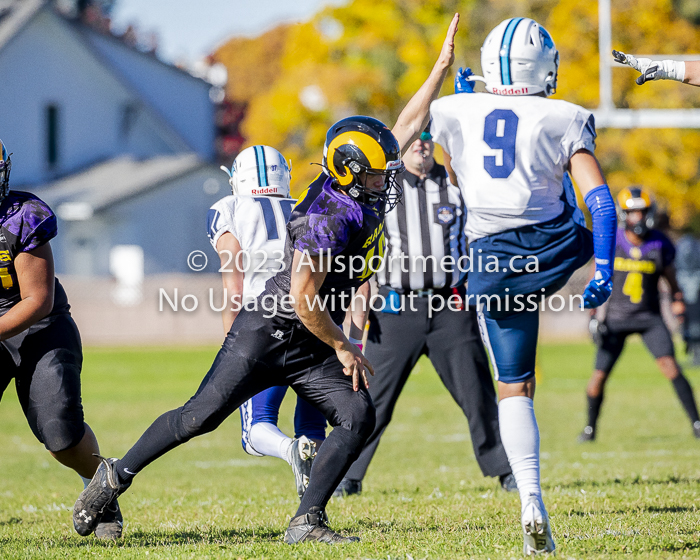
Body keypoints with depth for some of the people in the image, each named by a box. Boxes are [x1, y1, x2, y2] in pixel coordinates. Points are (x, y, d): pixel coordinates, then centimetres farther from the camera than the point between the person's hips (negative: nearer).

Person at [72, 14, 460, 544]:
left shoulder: (369, 192, 3)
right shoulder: (328, 220, -24)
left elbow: (408, 124, 13)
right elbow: (303, 300, -25)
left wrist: (443, 66, 11)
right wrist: (343, 347, -12)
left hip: (312, 347, 8)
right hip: (268, 333, -8)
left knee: (358, 417, -10)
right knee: (202, 415, -5)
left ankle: (307, 521, -8)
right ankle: (116, 475, 12)